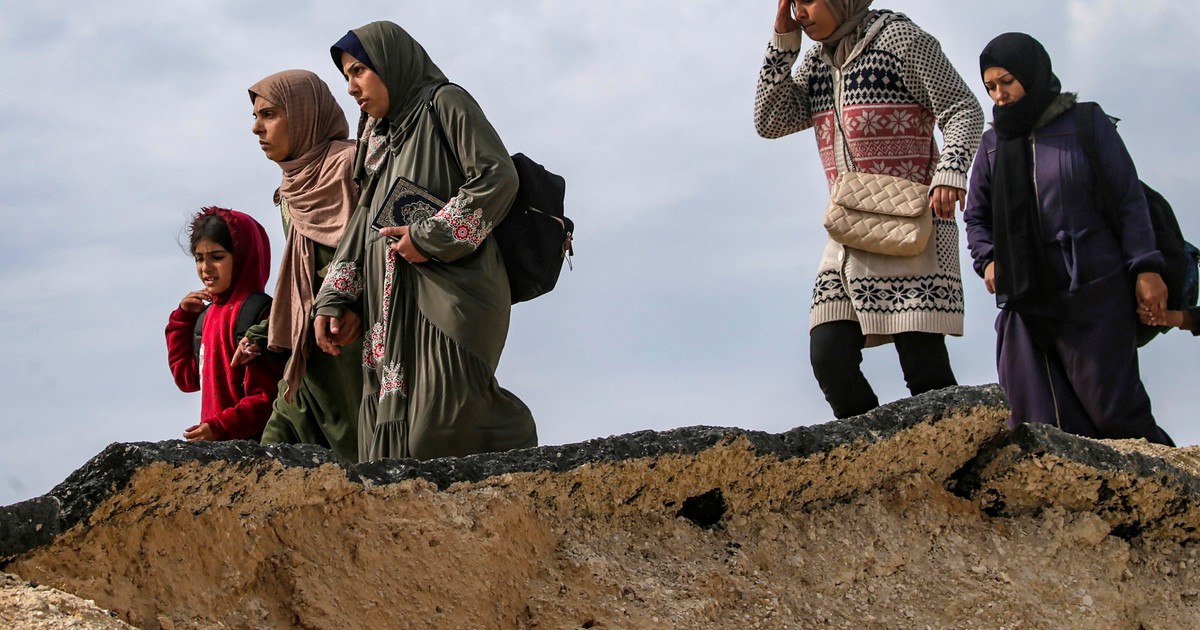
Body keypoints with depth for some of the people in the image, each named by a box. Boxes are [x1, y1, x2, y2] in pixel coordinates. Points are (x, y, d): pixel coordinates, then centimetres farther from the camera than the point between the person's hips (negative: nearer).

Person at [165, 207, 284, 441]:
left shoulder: (257, 312, -12)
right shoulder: (210, 312, 16)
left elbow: (266, 398, -17)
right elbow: (188, 379, 24)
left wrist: (219, 428, -21)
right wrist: (182, 318, 18)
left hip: (251, 443, -8)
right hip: (216, 441, 8)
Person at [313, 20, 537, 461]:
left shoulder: (445, 104, 1)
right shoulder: (380, 137, 24)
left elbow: (498, 178, -11)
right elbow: (363, 226, 20)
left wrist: (429, 236, -13)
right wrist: (334, 299, 8)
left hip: (451, 291, -8)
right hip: (393, 304, 8)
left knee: (442, 429, -21)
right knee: (390, 437, -2)